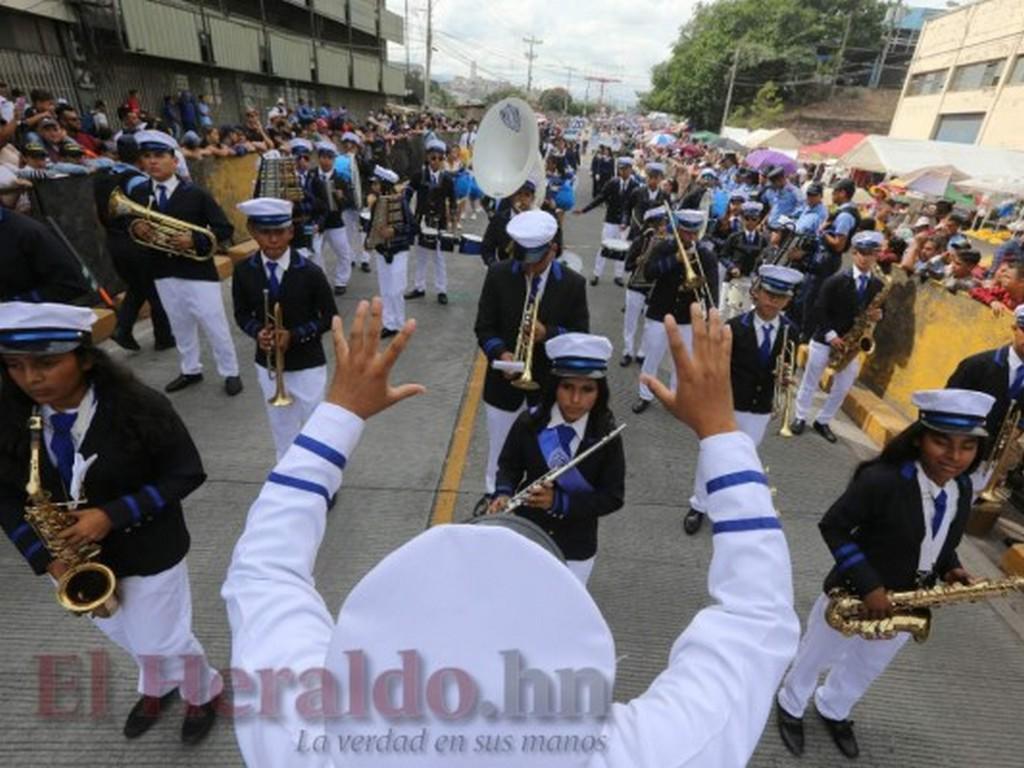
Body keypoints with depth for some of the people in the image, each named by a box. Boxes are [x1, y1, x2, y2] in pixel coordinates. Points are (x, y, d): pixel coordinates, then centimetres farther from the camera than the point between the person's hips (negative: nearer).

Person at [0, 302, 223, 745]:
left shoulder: (139, 407, -25)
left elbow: (186, 473, -19)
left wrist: (113, 515, -27)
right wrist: (46, 556, -13)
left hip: (149, 551, -5)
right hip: (75, 557, 5)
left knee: (161, 641, 10)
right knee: (124, 635, 27)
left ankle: (204, 693, 43)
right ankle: (159, 687, 57)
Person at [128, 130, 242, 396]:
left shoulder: (196, 193, -7)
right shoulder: (137, 193, 5)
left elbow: (225, 229, -8)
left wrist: (194, 240, -22)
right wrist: (136, 228, -9)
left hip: (198, 270, -5)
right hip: (163, 273, 5)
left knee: (214, 325, 0)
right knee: (180, 327, 16)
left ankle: (231, 373, 14)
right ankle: (190, 371, 32)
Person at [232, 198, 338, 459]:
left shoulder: (309, 272, -15)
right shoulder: (244, 271, -6)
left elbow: (330, 318, -8)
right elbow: (242, 314, 5)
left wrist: (295, 335, -20)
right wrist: (257, 332, -17)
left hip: (307, 364, -3)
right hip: (268, 364, 3)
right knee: (282, 429, 18)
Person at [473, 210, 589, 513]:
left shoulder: (573, 284, -9)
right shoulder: (498, 274, -8)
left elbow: (581, 336, -6)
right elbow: (483, 327, -5)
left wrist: (548, 334, -26)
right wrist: (500, 353, -24)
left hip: (549, 381, -1)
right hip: (505, 378, 1)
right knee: (499, 442, 20)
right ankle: (493, 492, 45)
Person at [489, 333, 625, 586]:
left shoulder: (606, 436, -20)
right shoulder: (529, 423, -16)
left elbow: (613, 497, -15)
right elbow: (509, 464, 0)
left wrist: (559, 502, -28)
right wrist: (504, 493, -21)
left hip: (575, 547, -1)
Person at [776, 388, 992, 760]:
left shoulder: (962, 490, -7)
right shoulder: (881, 479, -30)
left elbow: (943, 540, 10)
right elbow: (832, 526, -24)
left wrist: (951, 569, -10)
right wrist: (868, 585, -28)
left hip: (905, 607, 6)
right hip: (851, 598, -6)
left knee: (865, 670, 29)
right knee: (815, 658, 19)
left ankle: (833, 711, 57)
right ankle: (790, 707, 48)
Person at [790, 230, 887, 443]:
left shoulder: (879, 286, 3)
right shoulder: (836, 280, -10)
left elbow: (880, 311, 12)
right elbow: (820, 310, -11)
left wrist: (878, 316, -13)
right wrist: (831, 335, -18)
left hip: (852, 343, 4)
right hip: (824, 339, -4)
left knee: (842, 388, 8)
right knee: (810, 382, 8)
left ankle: (822, 421, 24)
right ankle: (800, 417, 23)